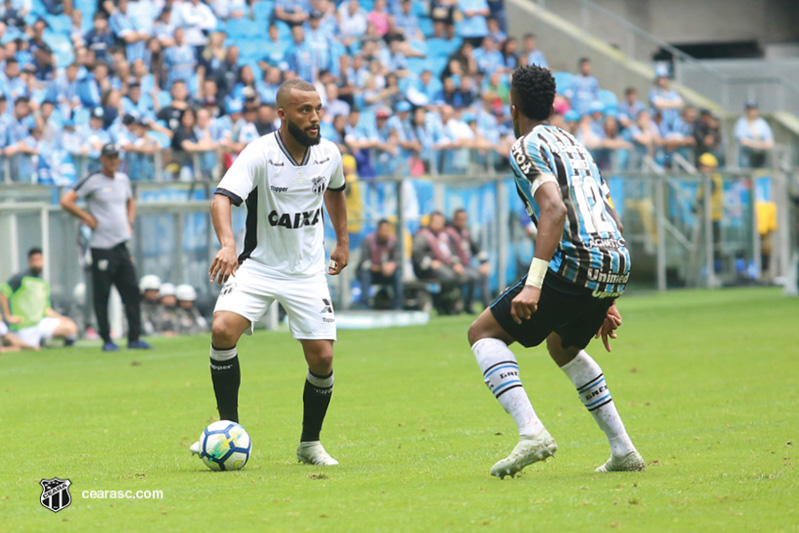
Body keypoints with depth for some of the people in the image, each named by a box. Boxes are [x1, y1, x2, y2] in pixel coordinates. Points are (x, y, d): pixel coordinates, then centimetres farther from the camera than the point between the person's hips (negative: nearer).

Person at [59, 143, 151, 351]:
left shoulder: (123, 179, 14)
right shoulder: (92, 181, -6)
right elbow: (66, 201, -12)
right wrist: (88, 218, -11)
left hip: (122, 246, 6)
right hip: (102, 247, -6)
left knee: (131, 291, 2)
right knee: (102, 295, -2)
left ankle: (134, 338, 5)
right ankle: (106, 340, 3)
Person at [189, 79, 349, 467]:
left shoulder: (328, 154, -4)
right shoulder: (259, 155, -19)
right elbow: (222, 199, -33)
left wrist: (342, 241, 22)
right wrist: (227, 244, -51)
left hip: (308, 271, 3)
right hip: (257, 265, -3)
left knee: (322, 358, -4)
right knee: (223, 329, -25)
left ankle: (310, 444, 18)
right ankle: (229, 427, -11)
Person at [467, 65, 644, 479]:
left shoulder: (527, 147, -1)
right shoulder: (575, 146, 26)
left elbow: (555, 209, -18)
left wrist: (534, 283, -25)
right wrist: (606, 303, 31)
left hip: (575, 262, -8)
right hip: (615, 264, 8)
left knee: (484, 332, 3)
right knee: (564, 347, 32)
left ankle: (531, 431, -17)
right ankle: (623, 450, 25)